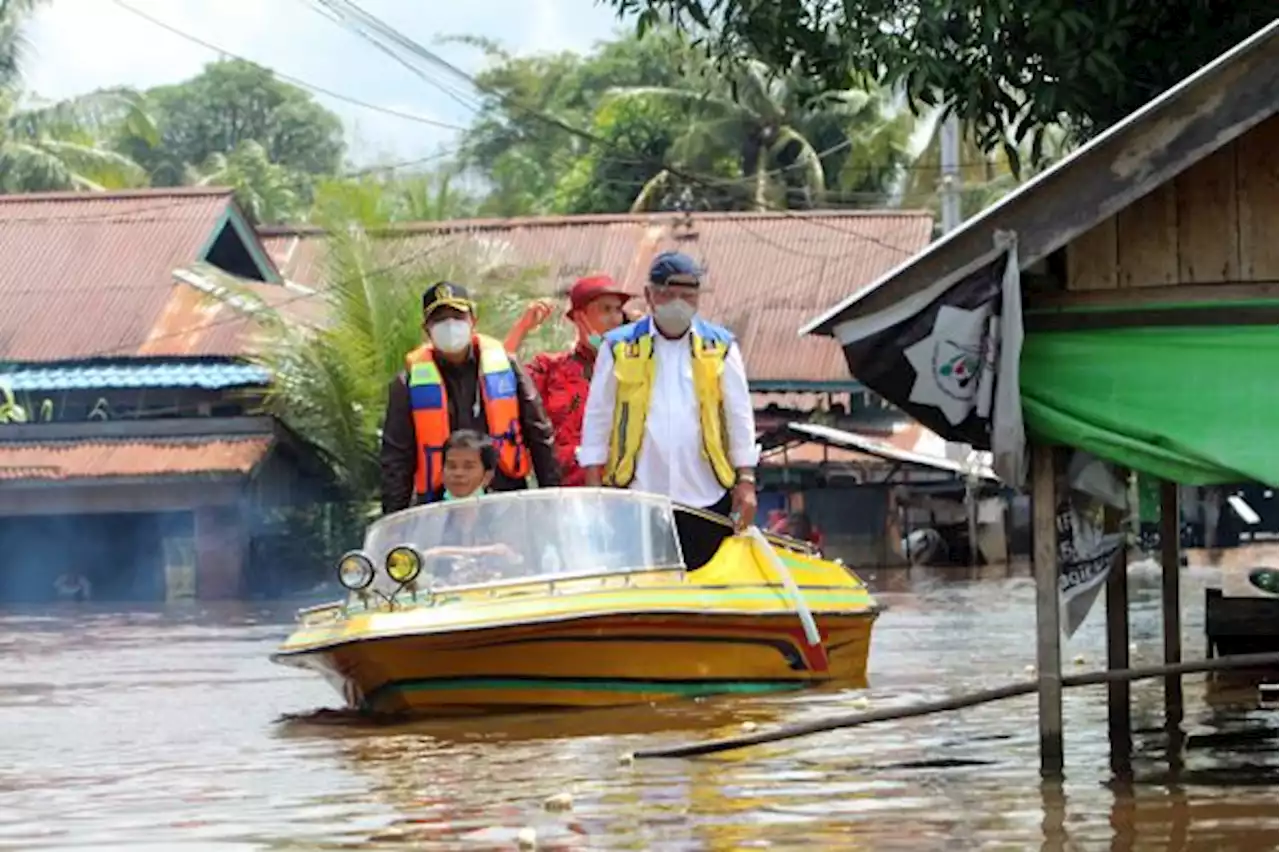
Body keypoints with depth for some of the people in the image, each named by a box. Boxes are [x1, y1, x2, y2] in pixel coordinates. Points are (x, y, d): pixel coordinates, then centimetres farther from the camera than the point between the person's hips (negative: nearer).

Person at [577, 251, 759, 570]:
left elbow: (740, 416, 10)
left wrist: (746, 481, 3)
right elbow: (597, 418, 8)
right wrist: (594, 487, 2)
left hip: (706, 503, 1)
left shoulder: (720, 347, 9)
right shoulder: (619, 348, 6)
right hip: (639, 497, -1)